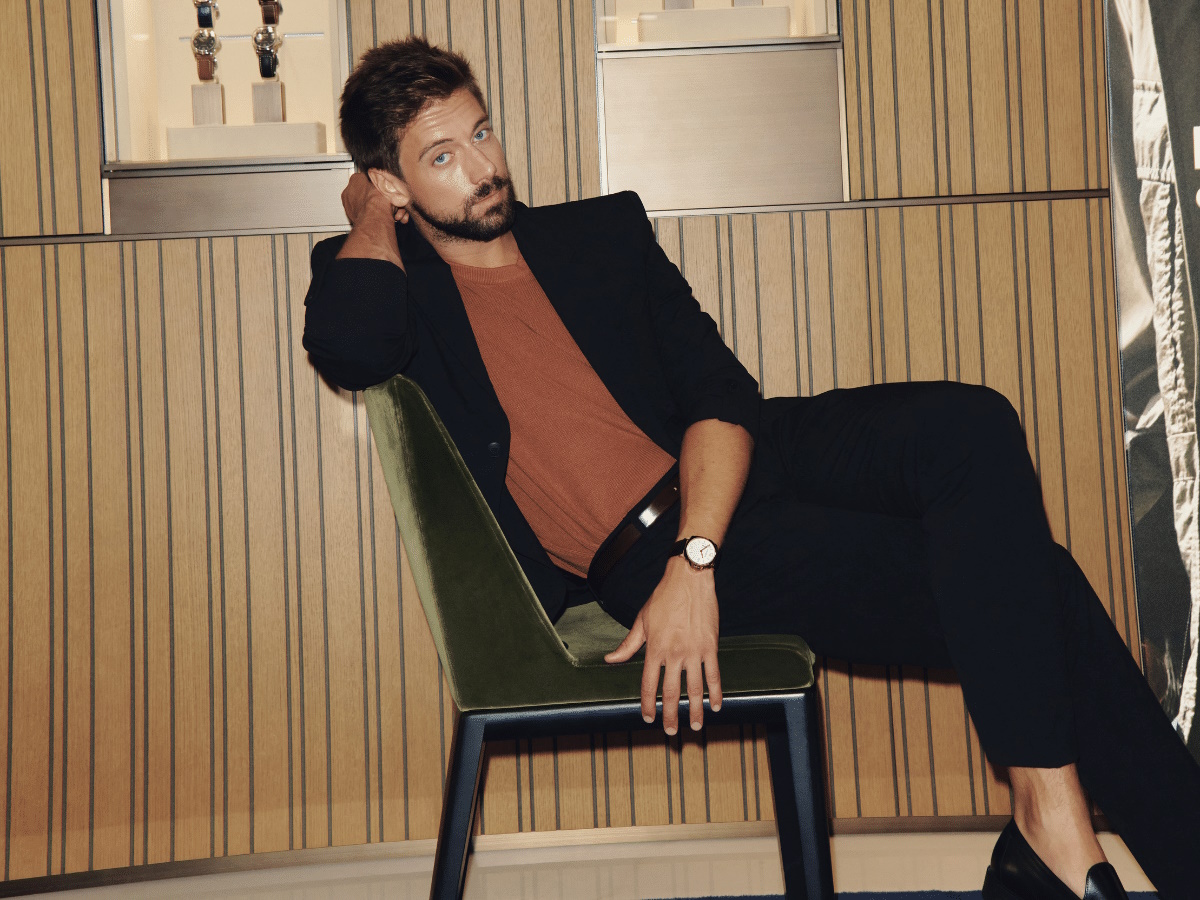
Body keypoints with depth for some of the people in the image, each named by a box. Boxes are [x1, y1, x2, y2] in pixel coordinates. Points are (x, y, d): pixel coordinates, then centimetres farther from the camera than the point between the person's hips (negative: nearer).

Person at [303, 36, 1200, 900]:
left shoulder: (603, 230, 18)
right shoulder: (403, 283, 9)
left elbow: (721, 396, 6)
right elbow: (350, 345, -19)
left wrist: (693, 558, -13)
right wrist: (369, 215, 4)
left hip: (733, 464, 5)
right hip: (640, 554, -4)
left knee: (973, 426, -27)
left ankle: (1052, 814, -22)